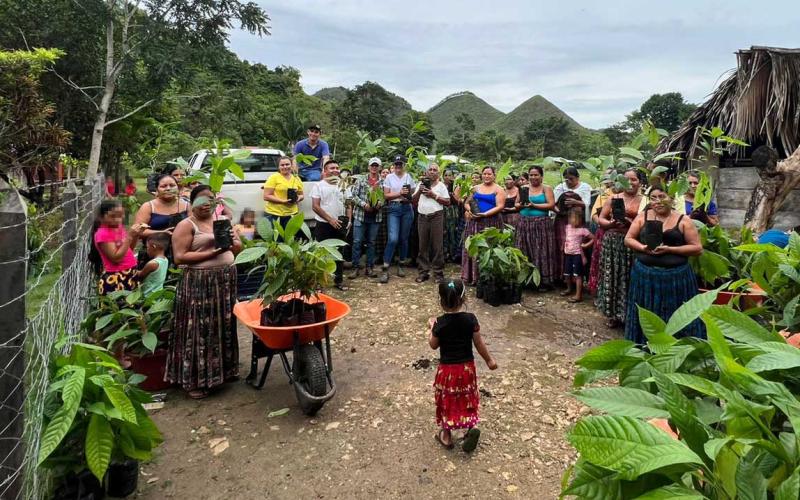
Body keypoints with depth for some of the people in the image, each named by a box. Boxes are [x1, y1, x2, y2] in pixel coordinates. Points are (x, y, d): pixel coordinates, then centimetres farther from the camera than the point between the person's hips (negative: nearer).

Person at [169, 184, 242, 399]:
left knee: (224, 327, 13)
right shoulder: (186, 225, -5)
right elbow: (179, 258, -13)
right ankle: (194, 380, 8)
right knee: (199, 330, -2)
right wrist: (211, 253, -19)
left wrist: (233, 241, -7)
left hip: (225, 281, 6)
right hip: (199, 284, -6)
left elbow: (239, 249, 16)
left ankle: (223, 370, 27)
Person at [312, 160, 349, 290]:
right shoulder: (319, 186, -5)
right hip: (324, 225, -5)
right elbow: (315, 206, -12)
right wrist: (330, 219, -17)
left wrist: (348, 219, -1)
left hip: (339, 225, 5)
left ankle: (338, 280, 20)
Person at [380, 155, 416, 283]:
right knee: (393, 239, -14)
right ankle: (385, 269, -9)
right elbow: (386, 195, -1)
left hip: (407, 209, 2)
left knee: (404, 238, 7)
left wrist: (409, 197, -10)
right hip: (393, 209, -2)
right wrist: (399, 193, -13)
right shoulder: (389, 177, 5)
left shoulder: (409, 177, 9)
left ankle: (401, 265, 22)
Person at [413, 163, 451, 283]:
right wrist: (419, 191, -4)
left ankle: (438, 273, 2)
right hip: (422, 217, 3)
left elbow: (448, 202, -1)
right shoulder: (421, 184, 15)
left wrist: (434, 196, -9)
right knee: (423, 246, 4)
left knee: (437, 246, -3)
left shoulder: (441, 185, 7)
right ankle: (423, 272, 10)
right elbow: (414, 201, 12)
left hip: (436, 216, -3)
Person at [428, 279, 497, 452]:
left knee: (447, 401, 16)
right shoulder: (470, 319, -13)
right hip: (467, 367, 2)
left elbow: (433, 345, -4)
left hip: (447, 369, -2)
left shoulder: (440, 323, -19)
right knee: (467, 398, 23)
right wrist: (489, 360, 11)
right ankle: (472, 426, 5)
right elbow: (479, 344, -5)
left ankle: (446, 436, 28)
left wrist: (430, 327, 11)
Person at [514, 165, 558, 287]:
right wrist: (521, 205, -9)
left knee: (541, 252, -3)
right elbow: (516, 204, 13)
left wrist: (534, 205, -15)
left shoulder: (546, 188, 2)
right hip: (524, 224, 3)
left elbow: (551, 205, -8)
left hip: (542, 224, -3)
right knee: (524, 253, 3)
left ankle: (543, 281, 3)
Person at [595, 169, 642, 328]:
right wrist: (611, 223, -12)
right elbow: (600, 219, 7)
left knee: (628, 279, 1)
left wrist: (632, 223, -18)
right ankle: (613, 314, 17)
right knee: (612, 277, 4)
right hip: (612, 242, 2)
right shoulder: (613, 198, 8)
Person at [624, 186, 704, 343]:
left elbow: (697, 248, -3)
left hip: (676, 276, -2)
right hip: (645, 274, 2)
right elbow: (628, 239, 7)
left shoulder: (683, 220, -2)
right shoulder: (643, 216, 5)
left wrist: (669, 249, -15)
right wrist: (642, 247, -12)